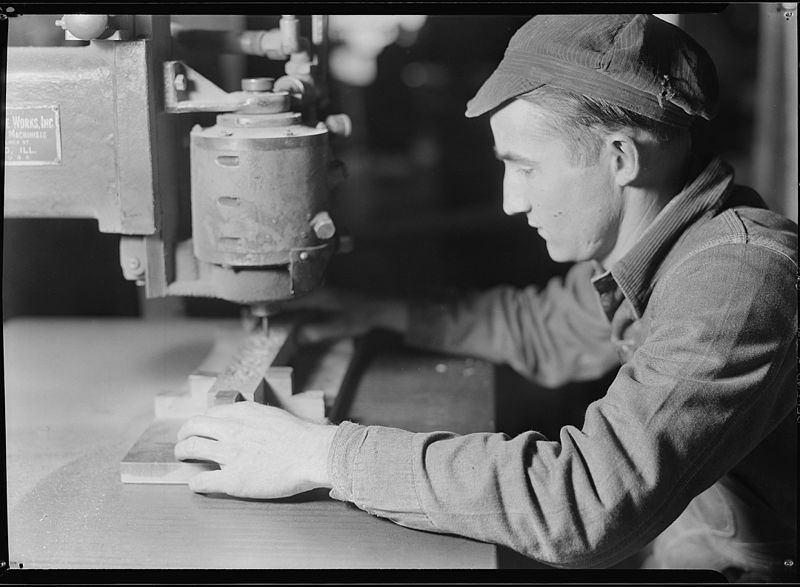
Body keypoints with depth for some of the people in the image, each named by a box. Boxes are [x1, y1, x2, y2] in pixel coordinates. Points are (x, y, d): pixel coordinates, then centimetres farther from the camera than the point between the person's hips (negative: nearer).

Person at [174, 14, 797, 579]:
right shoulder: (631, 249, 0)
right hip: (669, 552, 7)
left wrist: (325, 454, -31)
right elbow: (549, 327, 21)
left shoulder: (740, 278, -27)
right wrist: (382, 313, 17)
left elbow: (589, 502, -36)